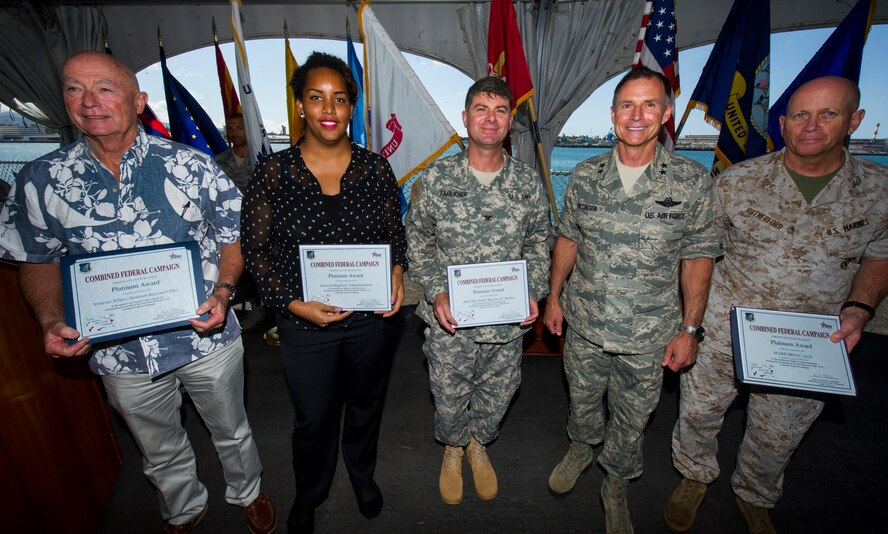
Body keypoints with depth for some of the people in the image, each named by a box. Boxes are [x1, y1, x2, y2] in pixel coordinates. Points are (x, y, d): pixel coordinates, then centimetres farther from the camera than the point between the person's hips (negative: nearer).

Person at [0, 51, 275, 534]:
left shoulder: (190, 165, -11)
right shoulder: (41, 180, -4)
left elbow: (233, 236, -5)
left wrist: (222, 292, -21)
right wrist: (51, 322, -10)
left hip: (207, 336, -2)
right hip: (120, 351, 2)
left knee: (231, 431, 22)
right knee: (161, 451, 26)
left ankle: (247, 492, 52)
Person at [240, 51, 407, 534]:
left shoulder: (376, 169, -2)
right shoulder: (272, 172, -7)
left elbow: (395, 234, 7)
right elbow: (256, 249, -4)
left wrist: (397, 271, -13)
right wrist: (294, 304, -15)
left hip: (372, 315, 2)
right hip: (305, 323, -1)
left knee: (366, 402, 23)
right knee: (312, 419, 16)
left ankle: (362, 474, 54)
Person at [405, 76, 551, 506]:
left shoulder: (528, 182, -1)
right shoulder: (437, 178, -6)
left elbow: (538, 243, 7)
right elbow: (417, 240, -1)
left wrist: (532, 292, -7)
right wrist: (436, 293, -13)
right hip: (449, 319, -1)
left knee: (497, 394, 20)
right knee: (449, 397, 16)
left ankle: (479, 445, 53)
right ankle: (453, 450, 50)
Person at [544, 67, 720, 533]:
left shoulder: (692, 181, -8)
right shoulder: (586, 176, -3)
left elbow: (698, 256, -4)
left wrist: (690, 329, -5)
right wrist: (553, 297, 7)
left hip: (648, 335, -1)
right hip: (583, 324, 2)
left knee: (631, 419, 17)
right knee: (582, 399, 23)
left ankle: (616, 486, 44)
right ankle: (582, 447, 54)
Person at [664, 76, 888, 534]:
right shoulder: (736, 182, -9)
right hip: (722, 329, -1)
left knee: (778, 436, 20)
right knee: (699, 411, 14)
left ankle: (755, 496, 50)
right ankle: (695, 477, 45)